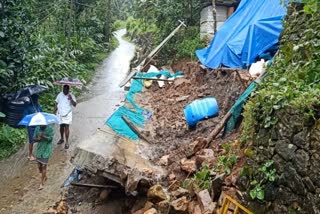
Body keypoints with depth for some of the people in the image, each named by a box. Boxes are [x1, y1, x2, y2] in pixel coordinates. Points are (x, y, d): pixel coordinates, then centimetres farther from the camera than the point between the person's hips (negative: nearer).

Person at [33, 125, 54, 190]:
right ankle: (45, 176, 41)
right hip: (39, 149, 5)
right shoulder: (37, 128, 3)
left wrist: (43, 136, -31)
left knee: (44, 166, -5)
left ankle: (42, 183, 4)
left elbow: (50, 139, -16)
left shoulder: (50, 129, -10)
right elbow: (34, 138, 3)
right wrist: (38, 139, -20)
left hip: (46, 150, -5)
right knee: (39, 166, 13)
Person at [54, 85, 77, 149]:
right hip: (60, 114, 4)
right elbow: (56, 104, 9)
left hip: (67, 114, -3)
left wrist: (71, 99, -36)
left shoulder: (71, 96, -10)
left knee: (66, 127, -7)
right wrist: (54, 112, 8)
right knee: (61, 127, 16)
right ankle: (62, 138, 35)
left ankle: (67, 142, 0)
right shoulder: (60, 95, 0)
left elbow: (74, 104, -20)